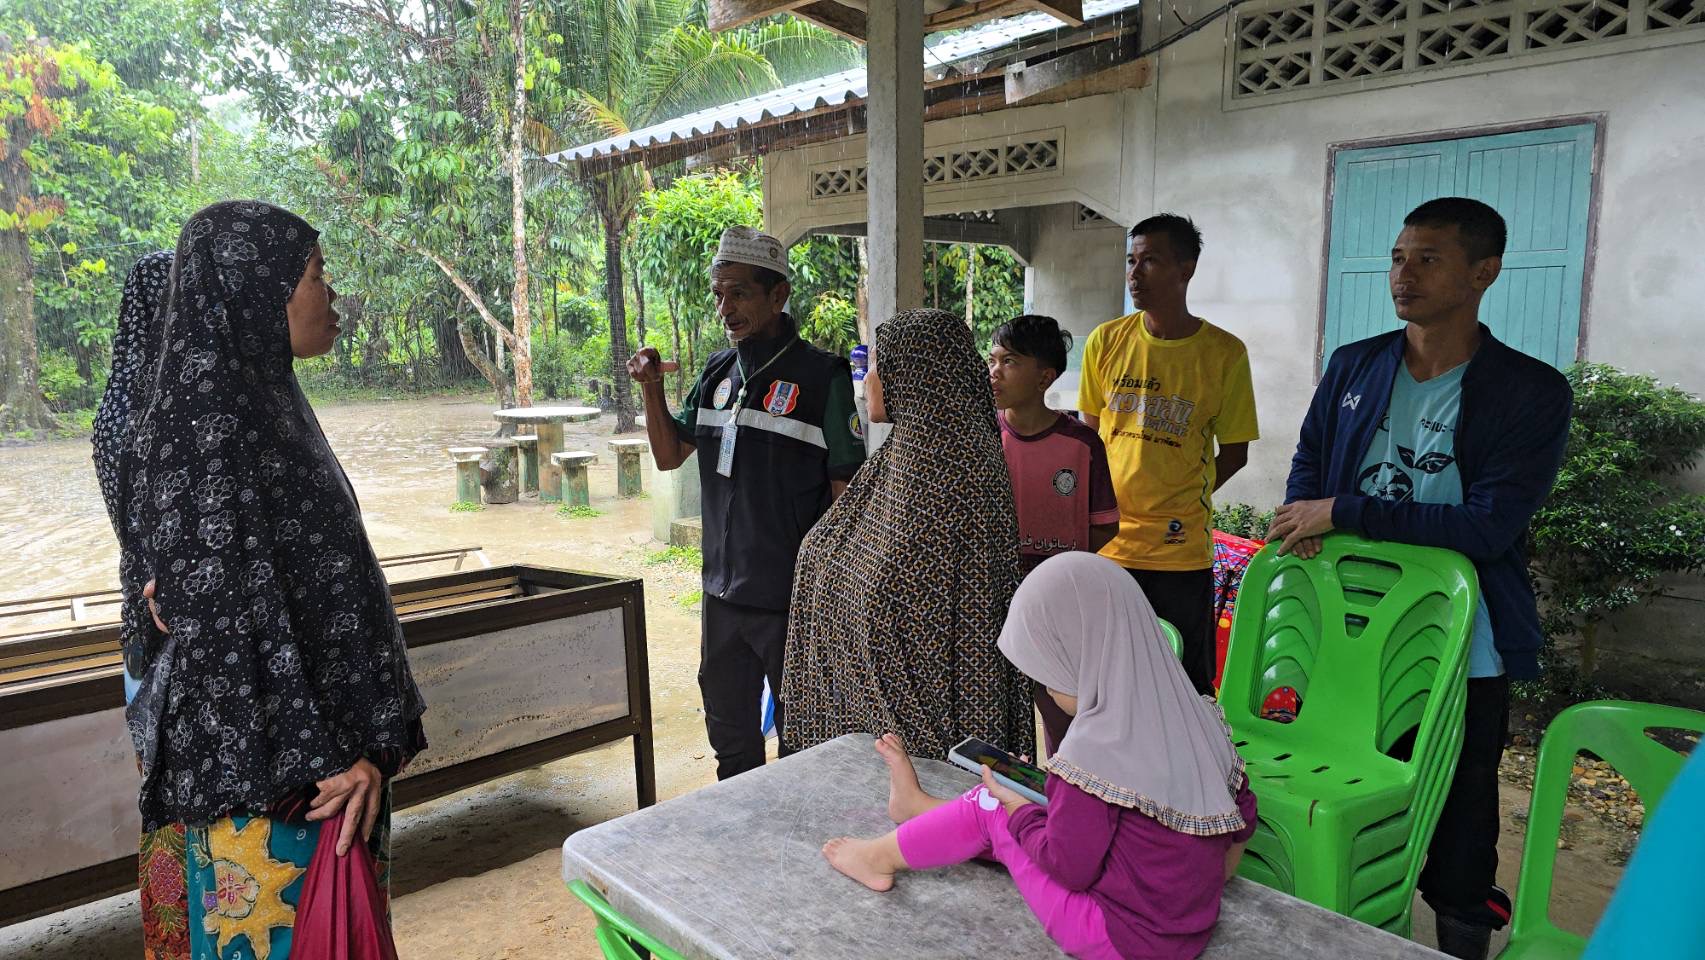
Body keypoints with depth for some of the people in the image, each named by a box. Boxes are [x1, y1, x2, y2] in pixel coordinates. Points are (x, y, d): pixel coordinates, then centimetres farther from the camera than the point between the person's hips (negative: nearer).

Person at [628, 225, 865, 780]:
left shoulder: (821, 376, -12)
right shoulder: (718, 373, 7)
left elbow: (846, 491, -11)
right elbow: (670, 456, 12)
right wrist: (652, 389, -4)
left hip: (792, 597, -6)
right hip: (724, 590, 7)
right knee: (729, 729, 22)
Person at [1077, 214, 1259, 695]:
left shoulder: (1225, 353, -4)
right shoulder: (1106, 341, 2)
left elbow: (1234, 452, 3)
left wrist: (1181, 505, -4)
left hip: (1181, 551, -2)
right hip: (1107, 545, 2)